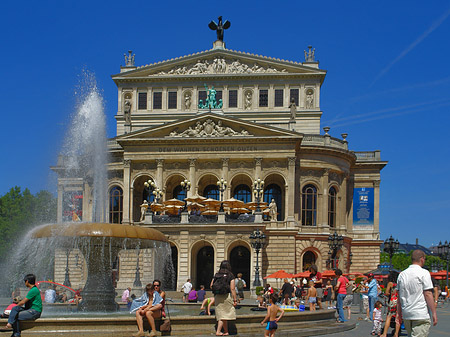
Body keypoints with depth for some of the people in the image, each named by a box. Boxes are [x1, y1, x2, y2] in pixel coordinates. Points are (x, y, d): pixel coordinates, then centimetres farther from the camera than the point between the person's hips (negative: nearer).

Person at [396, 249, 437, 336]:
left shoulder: (402, 274, 12)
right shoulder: (424, 273, -6)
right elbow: (428, 294, -10)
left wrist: (399, 313, 18)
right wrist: (434, 313, -6)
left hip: (406, 315, 6)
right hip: (421, 315, -6)